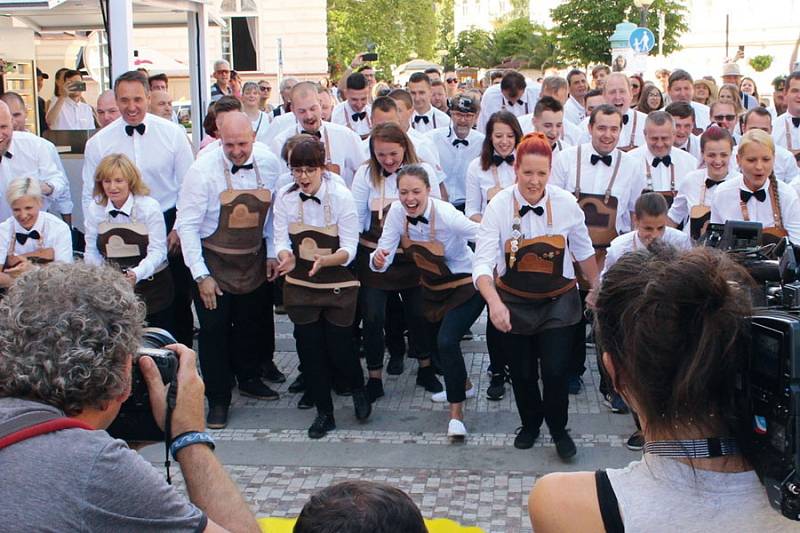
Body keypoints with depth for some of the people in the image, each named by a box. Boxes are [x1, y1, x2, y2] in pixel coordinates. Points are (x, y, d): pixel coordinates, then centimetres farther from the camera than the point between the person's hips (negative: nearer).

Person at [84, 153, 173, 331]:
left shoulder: (149, 207, -10)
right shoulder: (95, 209, 1)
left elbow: (157, 251, -15)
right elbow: (91, 252, 5)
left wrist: (136, 274, -32)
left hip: (151, 286, -2)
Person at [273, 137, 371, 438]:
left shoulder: (341, 196, -14)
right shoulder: (284, 197, -5)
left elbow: (349, 249, -15)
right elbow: (281, 241, -4)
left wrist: (324, 261, -35)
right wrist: (286, 257, -28)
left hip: (338, 286, -3)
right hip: (300, 286, 3)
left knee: (339, 347, 0)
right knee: (309, 348, 6)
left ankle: (358, 389, 35)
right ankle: (324, 412, 24)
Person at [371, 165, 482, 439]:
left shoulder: (446, 215, -30)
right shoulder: (397, 212, -15)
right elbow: (384, 255, -15)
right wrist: (377, 259, -36)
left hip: (465, 285, -7)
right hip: (431, 287, 7)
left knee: (447, 342, -21)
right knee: (436, 342, 21)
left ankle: (456, 412, -4)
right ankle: (463, 385, 51)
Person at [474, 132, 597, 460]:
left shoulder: (566, 203, -13)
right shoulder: (499, 207, -18)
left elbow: (583, 250, 4)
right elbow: (484, 262, -26)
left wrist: (596, 286, 14)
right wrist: (494, 302, -42)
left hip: (558, 301, 0)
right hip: (513, 303, 0)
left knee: (555, 371, -5)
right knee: (522, 372, 14)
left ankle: (558, 430, 25)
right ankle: (530, 423, 44)